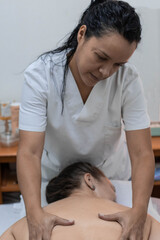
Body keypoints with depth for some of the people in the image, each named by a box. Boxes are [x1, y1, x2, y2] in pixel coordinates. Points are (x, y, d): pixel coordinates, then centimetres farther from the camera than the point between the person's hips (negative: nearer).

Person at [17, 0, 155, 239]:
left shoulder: (128, 79, -24)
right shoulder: (40, 74, -27)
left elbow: (141, 153, -25)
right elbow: (29, 152, -32)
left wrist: (139, 210, -42)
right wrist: (35, 213, -47)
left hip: (111, 174, 1)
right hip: (52, 174, 0)